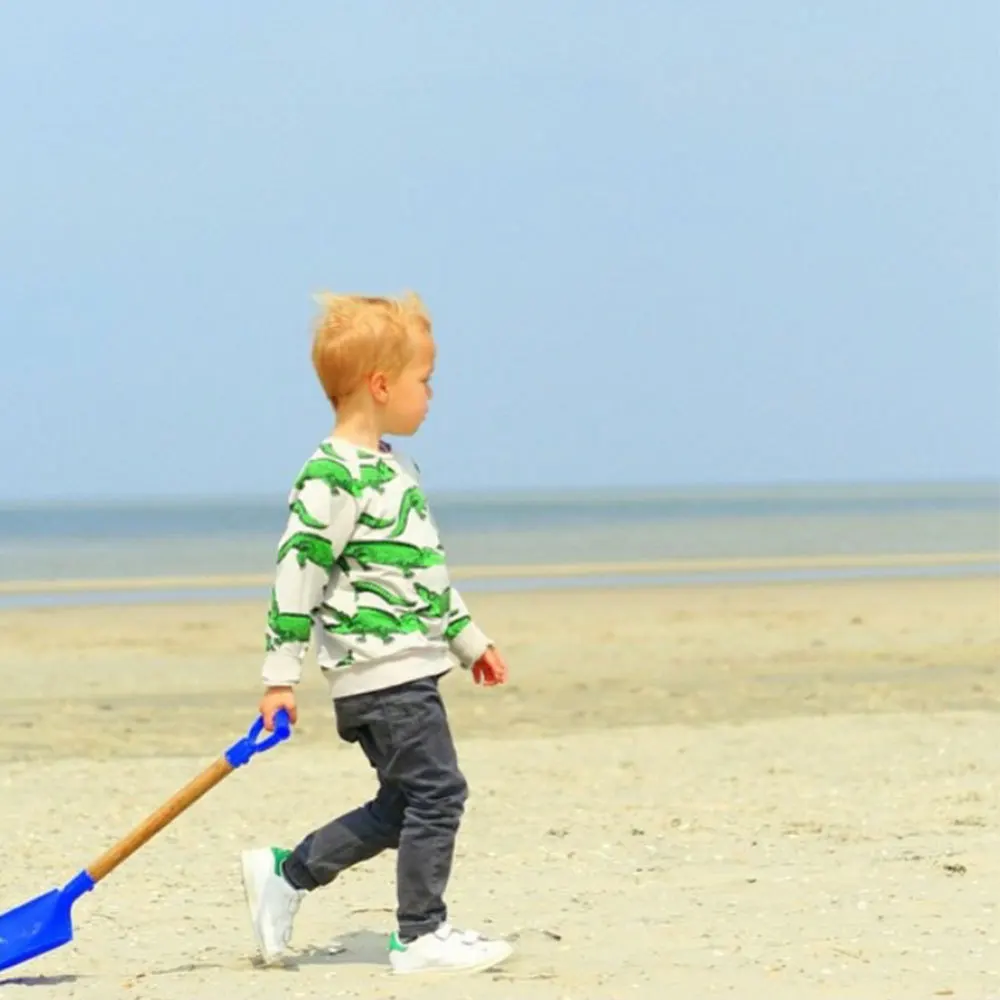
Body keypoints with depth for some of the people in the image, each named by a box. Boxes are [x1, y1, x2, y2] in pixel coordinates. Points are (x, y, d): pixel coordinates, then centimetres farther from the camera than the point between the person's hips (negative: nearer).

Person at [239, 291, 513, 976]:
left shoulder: (395, 468, 16)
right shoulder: (333, 477, -15)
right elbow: (296, 574, -16)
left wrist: (469, 640, 30)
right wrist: (281, 677, -17)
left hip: (407, 668, 10)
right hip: (383, 669, -10)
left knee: (404, 805, 12)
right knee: (437, 791, -7)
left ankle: (284, 876, 22)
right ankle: (421, 935, 1)